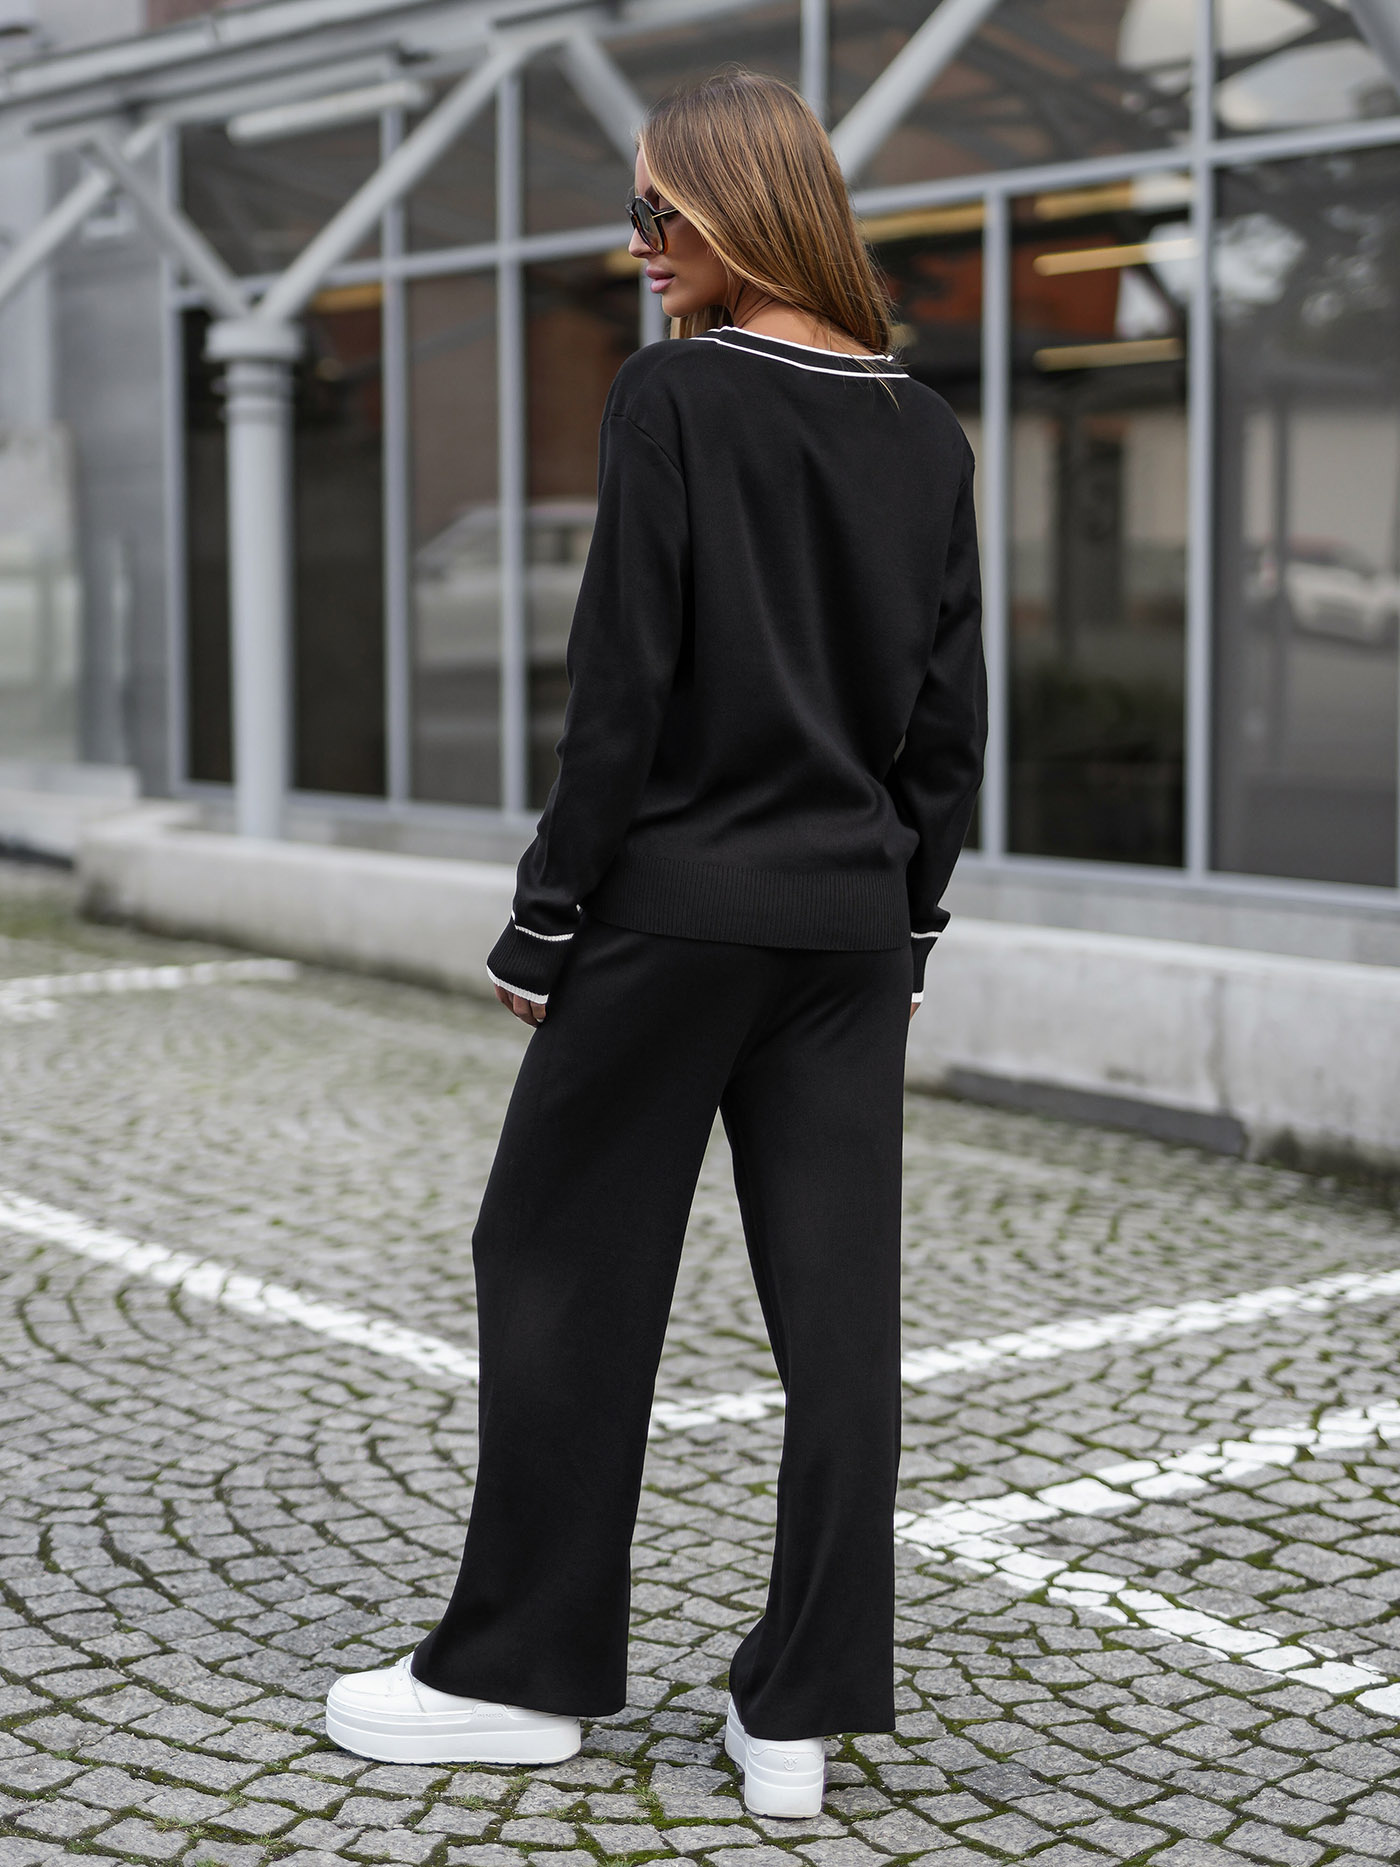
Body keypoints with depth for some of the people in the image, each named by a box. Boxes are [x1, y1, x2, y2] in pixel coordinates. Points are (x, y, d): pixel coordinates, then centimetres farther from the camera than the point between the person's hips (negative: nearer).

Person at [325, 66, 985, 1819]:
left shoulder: (672, 394, -9)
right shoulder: (924, 430, 8)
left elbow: (625, 683, -12)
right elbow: (949, 714, 9)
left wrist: (545, 923, -6)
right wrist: (906, 926, 16)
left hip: (676, 911, -5)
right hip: (850, 926, 6)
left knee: (564, 1265, 7)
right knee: (835, 1301, 6)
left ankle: (520, 1667, 16)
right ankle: (803, 1709, 12)